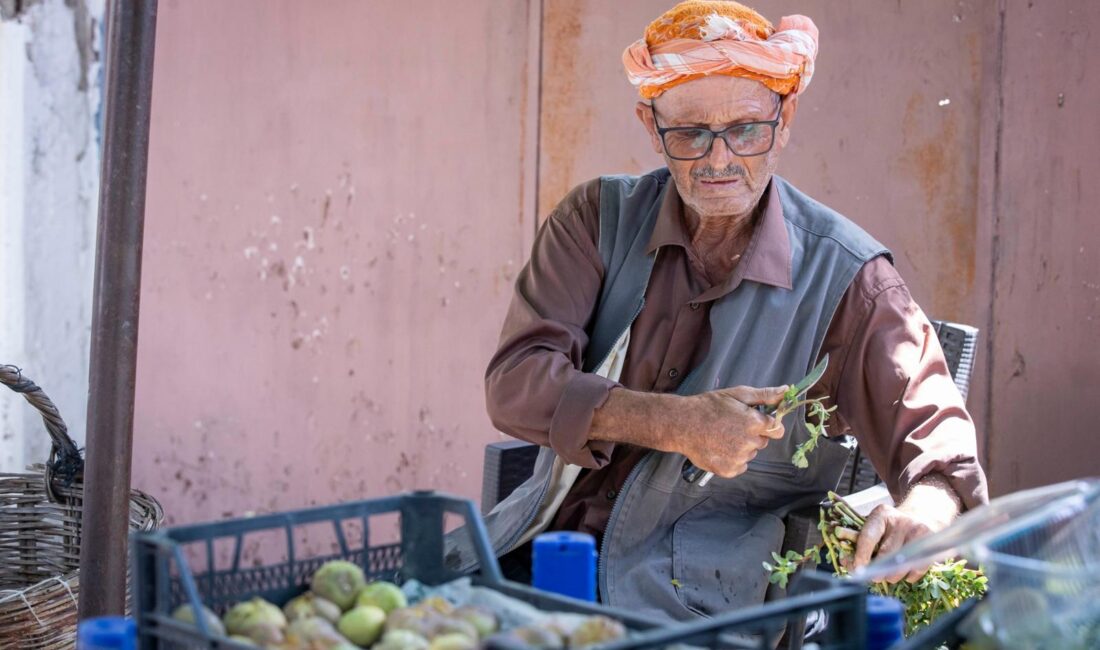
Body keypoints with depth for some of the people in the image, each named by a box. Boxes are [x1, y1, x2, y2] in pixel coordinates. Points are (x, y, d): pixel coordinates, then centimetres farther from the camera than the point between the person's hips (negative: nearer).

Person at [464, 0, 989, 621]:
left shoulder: (845, 276, -4)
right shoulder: (599, 218, 3)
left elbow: (936, 438, -6)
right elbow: (515, 382, -8)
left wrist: (924, 511, -31)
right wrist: (676, 423, -22)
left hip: (701, 593, -3)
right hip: (546, 543, 3)